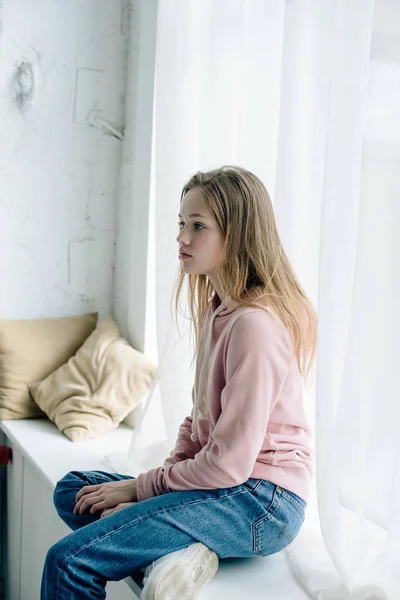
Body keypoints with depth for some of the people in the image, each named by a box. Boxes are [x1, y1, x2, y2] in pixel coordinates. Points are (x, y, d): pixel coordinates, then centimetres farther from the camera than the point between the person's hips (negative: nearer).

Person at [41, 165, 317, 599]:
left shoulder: (255, 323, -21)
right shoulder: (218, 308, 11)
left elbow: (230, 463, -21)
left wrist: (142, 486, -9)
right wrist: (168, 472, 1)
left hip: (261, 502, -10)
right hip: (225, 483, 10)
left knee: (68, 560, -19)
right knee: (72, 490, 11)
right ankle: (179, 551, -6)